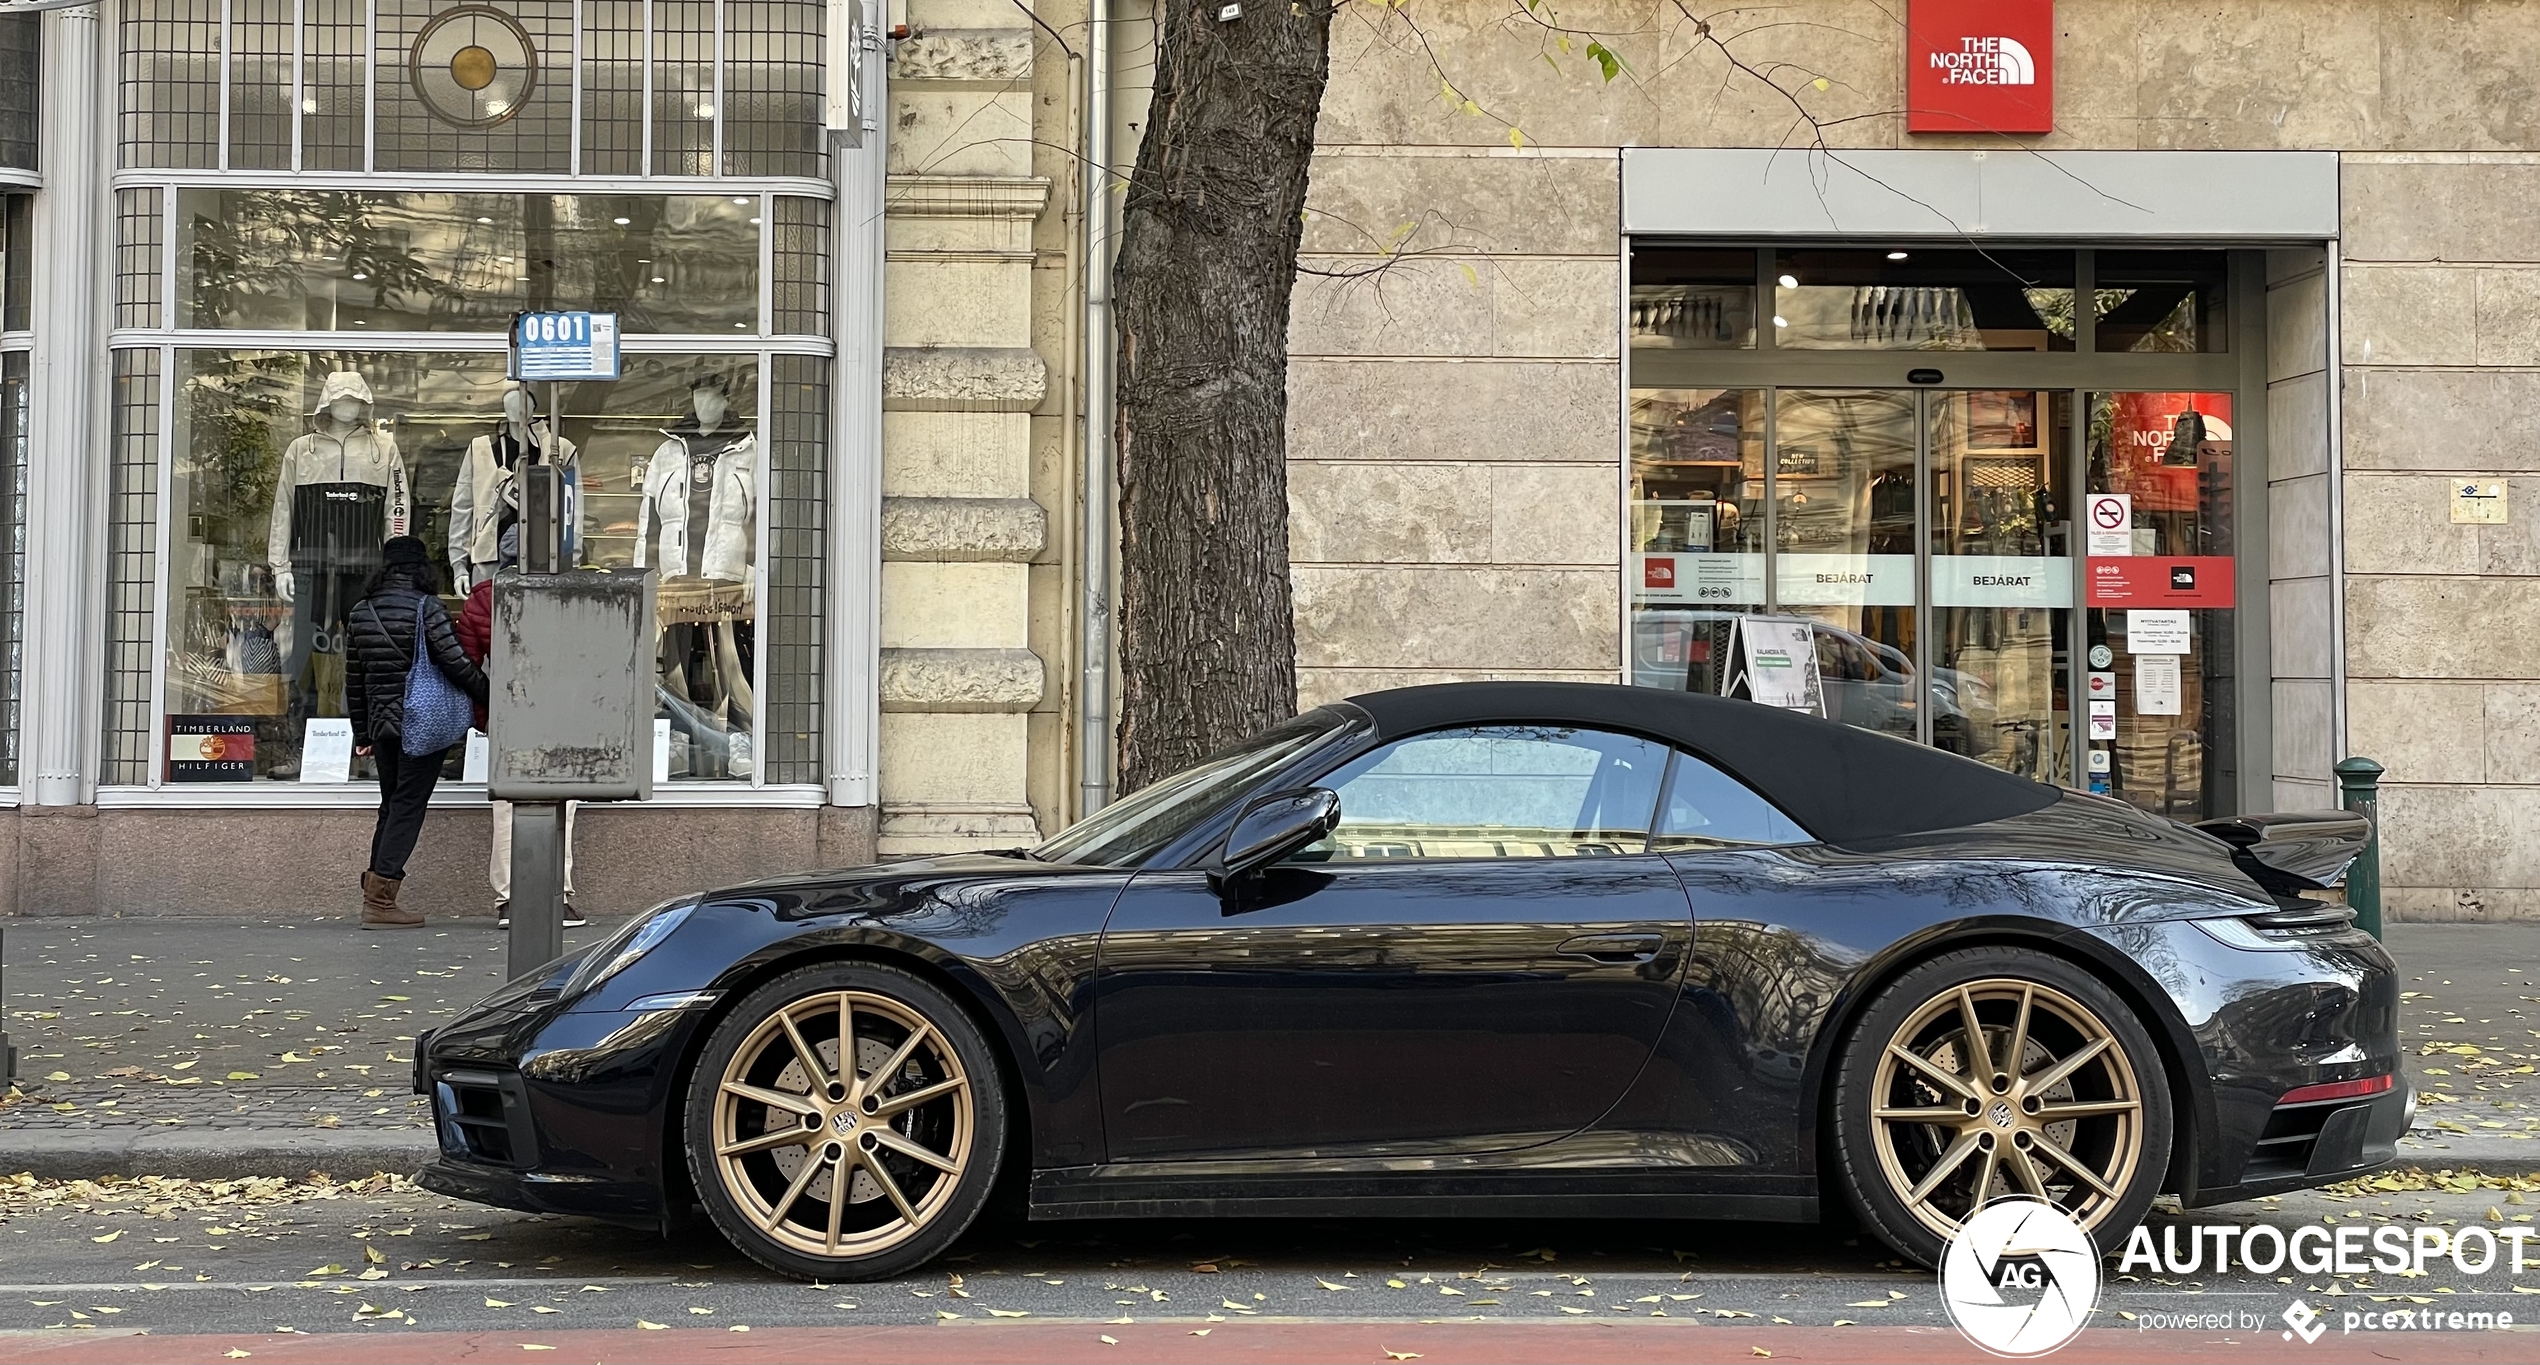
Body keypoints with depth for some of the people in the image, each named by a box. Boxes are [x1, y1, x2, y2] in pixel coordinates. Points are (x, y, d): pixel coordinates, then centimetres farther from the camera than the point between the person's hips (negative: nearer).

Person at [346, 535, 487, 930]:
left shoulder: (362, 612, 10)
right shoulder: (426, 606, -9)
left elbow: (353, 678, 14)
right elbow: (455, 661, -15)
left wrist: (362, 733, 21)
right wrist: (488, 695, 0)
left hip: (382, 724, 6)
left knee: (392, 806, 16)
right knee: (408, 806, -3)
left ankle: (374, 895, 15)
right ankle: (380, 900, -7)